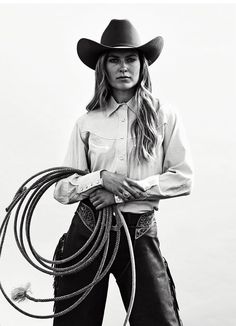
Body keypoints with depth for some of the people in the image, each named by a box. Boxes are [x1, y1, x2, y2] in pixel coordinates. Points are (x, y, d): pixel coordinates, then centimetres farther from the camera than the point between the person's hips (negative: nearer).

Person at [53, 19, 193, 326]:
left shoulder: (164, 116, 0)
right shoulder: (87, 122, 3)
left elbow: (183, 178, -5)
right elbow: (62, 190, 3)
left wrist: (123, 193, -12)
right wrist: (101, 178, -16)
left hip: (140, 235, -1)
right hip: (87, 230, 2)